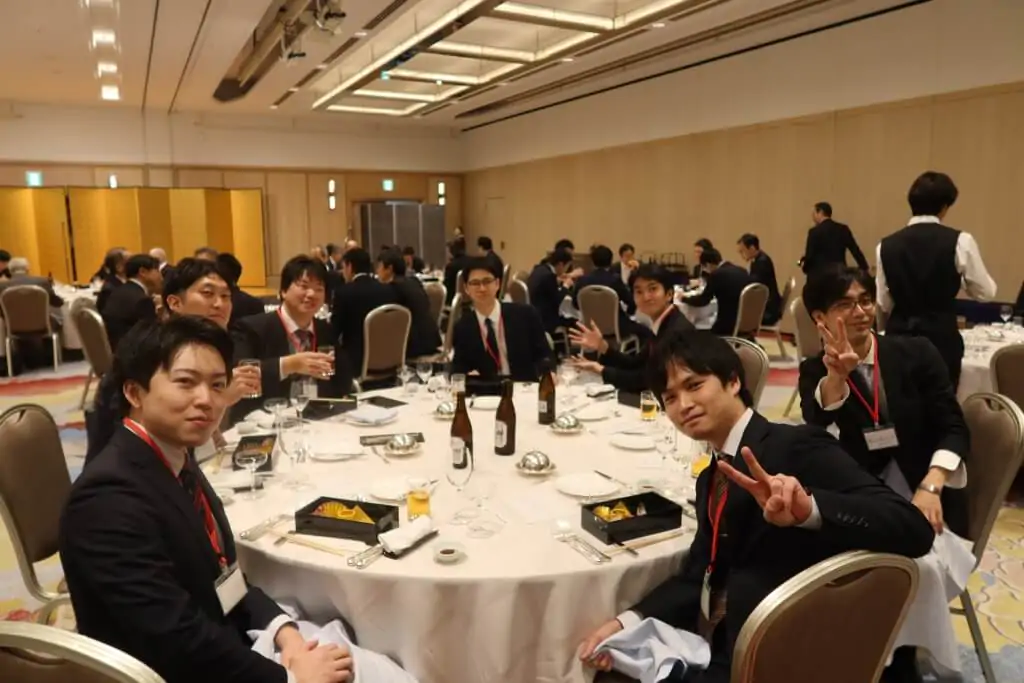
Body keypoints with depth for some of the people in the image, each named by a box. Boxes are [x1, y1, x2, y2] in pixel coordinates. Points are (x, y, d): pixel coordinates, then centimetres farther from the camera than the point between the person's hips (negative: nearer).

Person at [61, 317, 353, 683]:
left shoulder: (178, 461, 3)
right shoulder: (109, 496, -24)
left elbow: (221, 575, 5)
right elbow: (178, 641, -26)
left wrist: (284, 631, -10)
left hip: (234, 641, 7)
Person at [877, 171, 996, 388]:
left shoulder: (886, 245, -2)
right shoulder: (959, 241, -8)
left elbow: (884, 303, 7)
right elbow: (985, 292, 5)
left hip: (898, 339, 2)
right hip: (942, 340, -2)